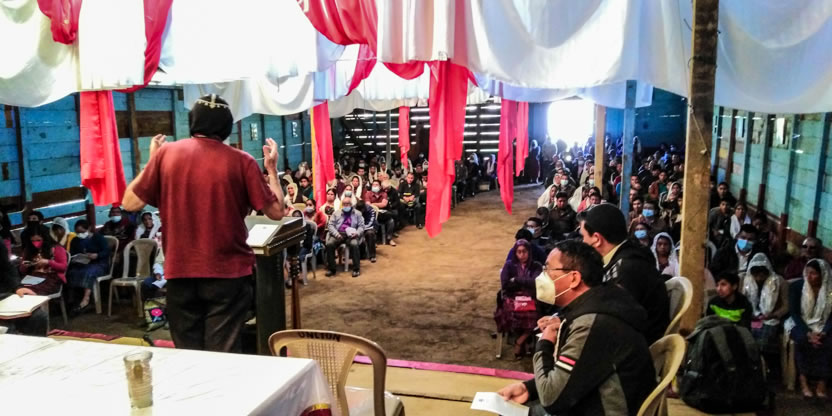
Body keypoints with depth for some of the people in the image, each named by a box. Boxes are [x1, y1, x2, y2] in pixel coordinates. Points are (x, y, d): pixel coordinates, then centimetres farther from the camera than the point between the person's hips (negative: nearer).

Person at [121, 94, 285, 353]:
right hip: (228, 273, -2)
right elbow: (276, 212, -1)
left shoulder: (166, 153, -1)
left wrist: (151, 160, 18)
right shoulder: (242, 161, -5)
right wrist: (272, 168, 12)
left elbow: (130, 203, 6)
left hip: (180, 273, 2)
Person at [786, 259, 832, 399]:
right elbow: (794, 313, -10)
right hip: (801, 324, -1)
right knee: (802, 340, -33)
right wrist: (808, 333, -22)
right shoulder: (796, 286, -6)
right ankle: (804, 382, -24)